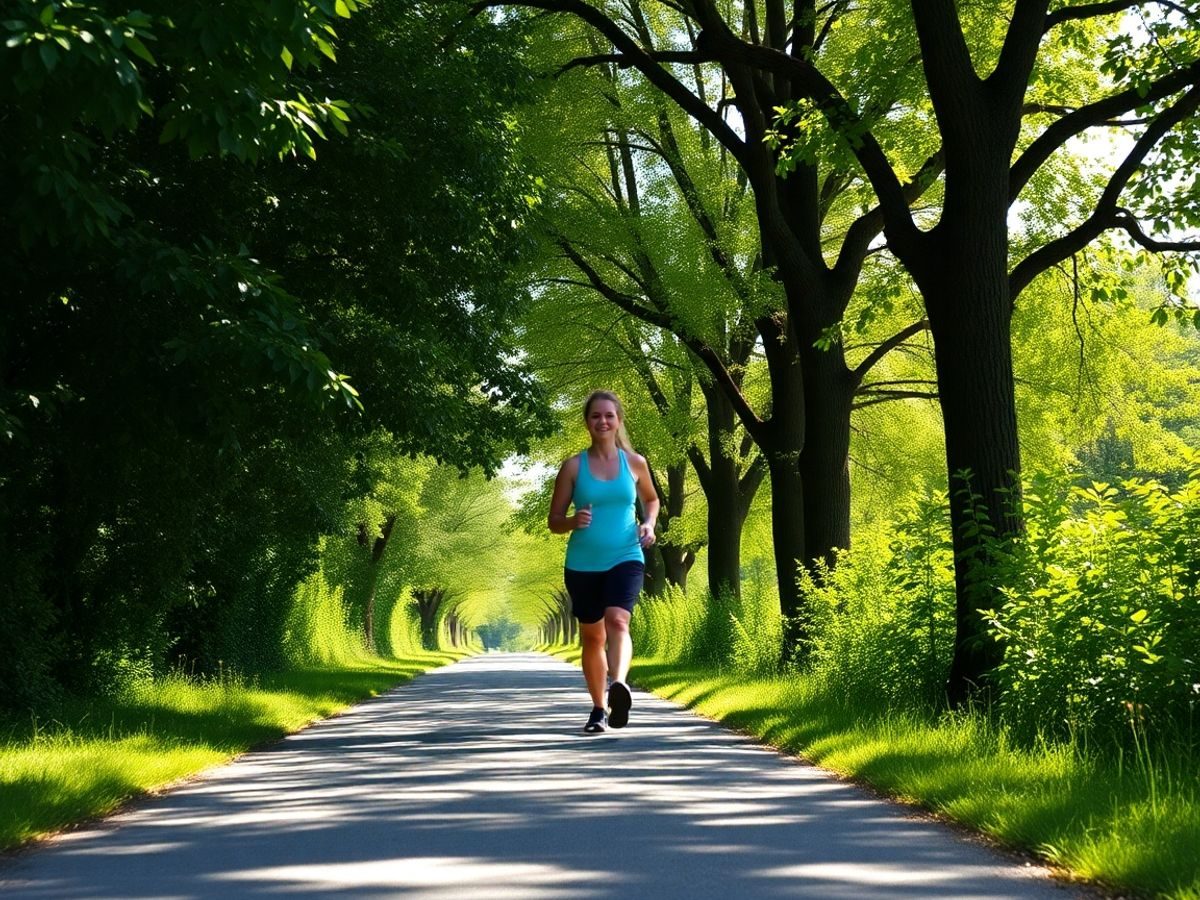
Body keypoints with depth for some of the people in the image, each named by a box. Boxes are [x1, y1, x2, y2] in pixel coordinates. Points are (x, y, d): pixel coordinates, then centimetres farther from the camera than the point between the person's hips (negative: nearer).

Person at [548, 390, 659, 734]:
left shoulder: (634, 463, 4)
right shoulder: (573, 466, 0)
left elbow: (650, 499, 24)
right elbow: (554, 521, 3)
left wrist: (649, 524, 3)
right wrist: (574, 521, -19)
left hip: (625, 558, -1)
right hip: (583, 564, 1)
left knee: (617, 621, -26)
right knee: (592, 636, 10)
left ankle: (619, 685, -46)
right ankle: (599, 708, 24)